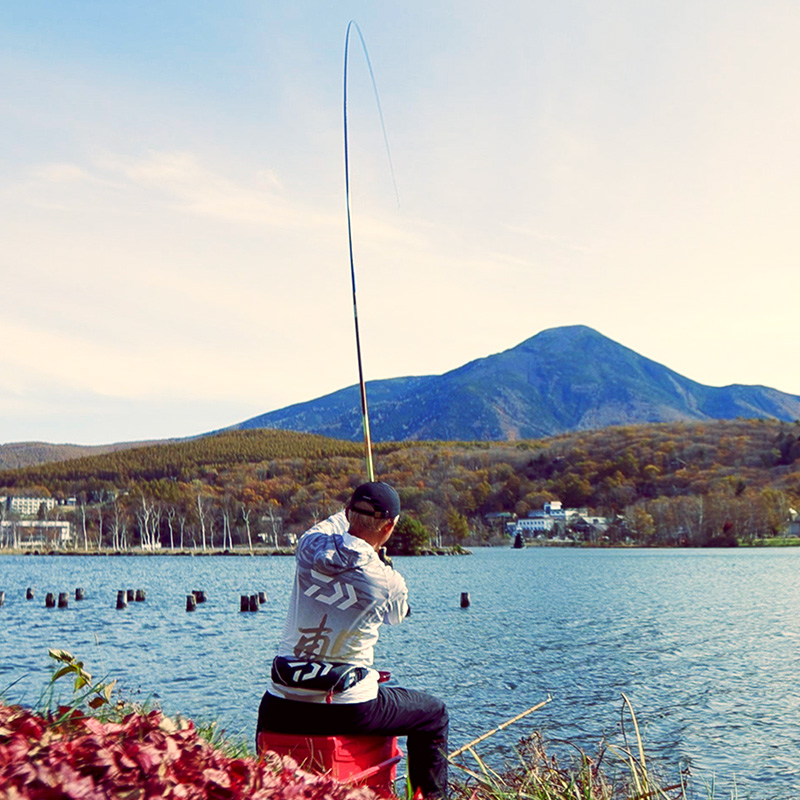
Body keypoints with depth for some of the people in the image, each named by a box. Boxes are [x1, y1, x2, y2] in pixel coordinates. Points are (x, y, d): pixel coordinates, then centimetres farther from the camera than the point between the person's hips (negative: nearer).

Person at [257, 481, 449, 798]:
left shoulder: (309, 548, -4)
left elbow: (330, 526, 22)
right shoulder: (388, 583, -11)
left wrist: (353, 512, 41)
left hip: (284, 710, 4)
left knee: (268, 708, 39)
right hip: (349, 710, -3)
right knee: (433, 714, 19)